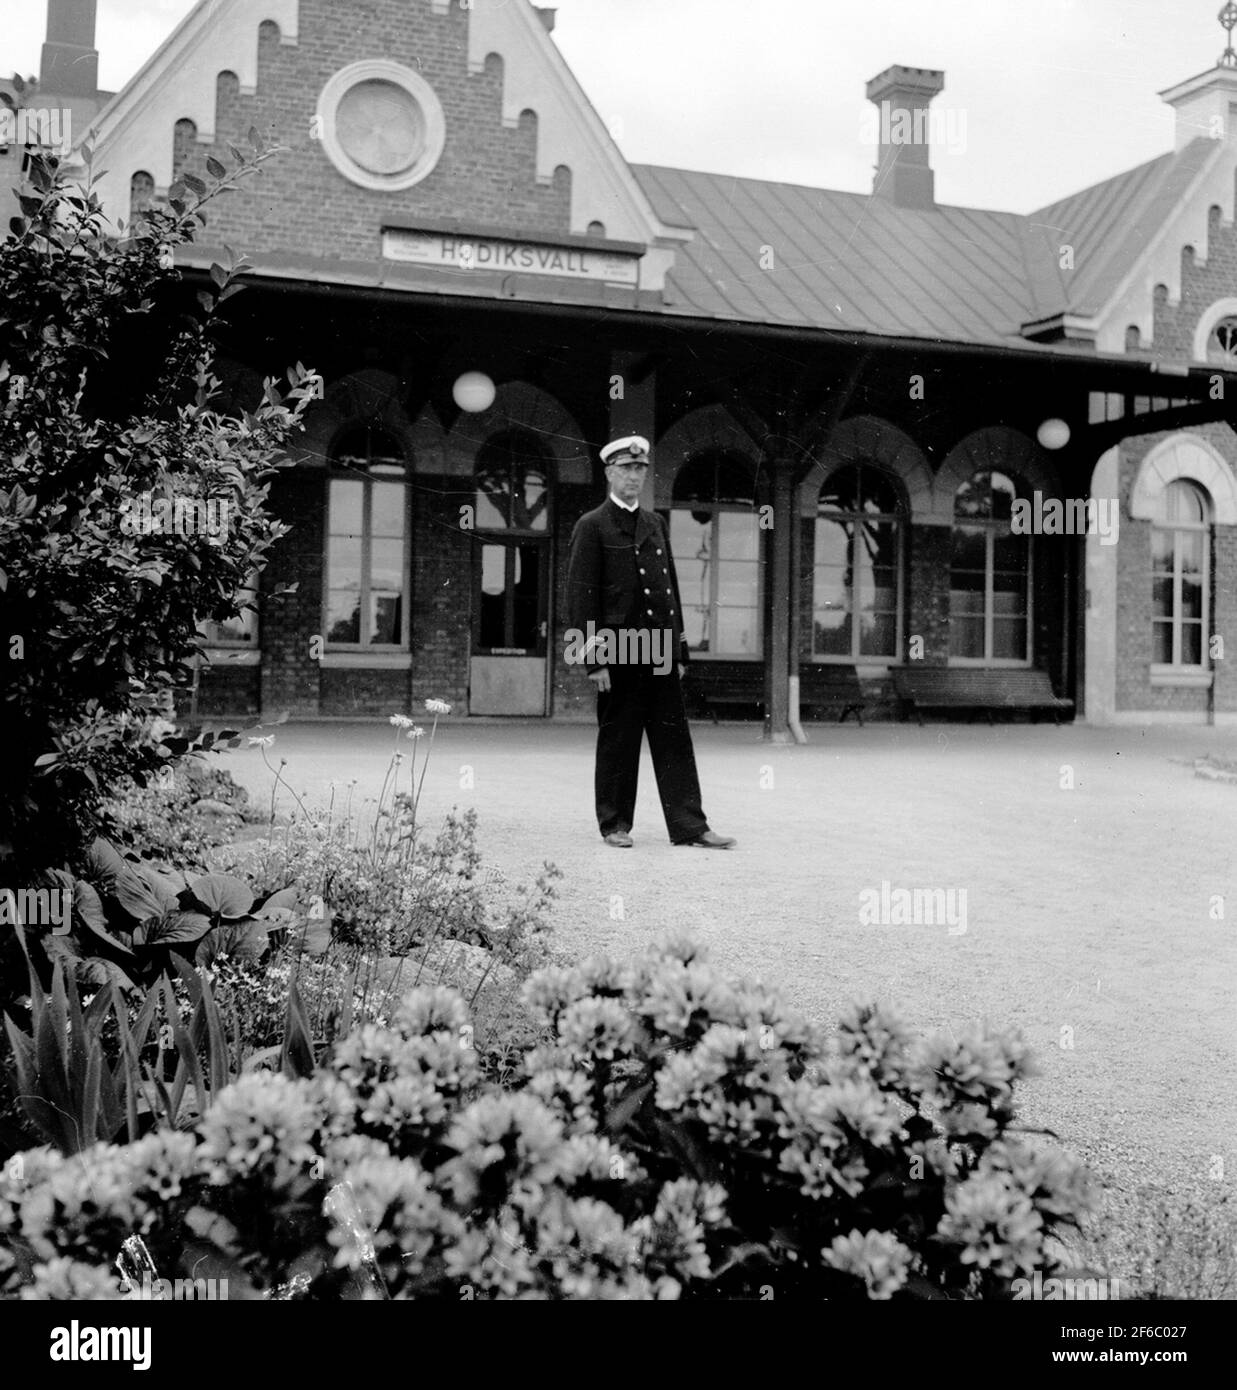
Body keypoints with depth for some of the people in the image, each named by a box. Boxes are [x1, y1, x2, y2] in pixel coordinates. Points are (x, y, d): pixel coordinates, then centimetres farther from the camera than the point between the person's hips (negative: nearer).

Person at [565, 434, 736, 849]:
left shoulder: (655, 524, 17)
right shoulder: (592, 527, -2)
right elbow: (580, 595, -7)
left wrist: (680, 650, 14)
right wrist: (594, 658, -13)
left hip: (662, 651, 5)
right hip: (618, 651, -5)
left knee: (674, 739, 3)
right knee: (617, 741, 2)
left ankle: (688, 826, 5)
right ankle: (615, 825, 14)